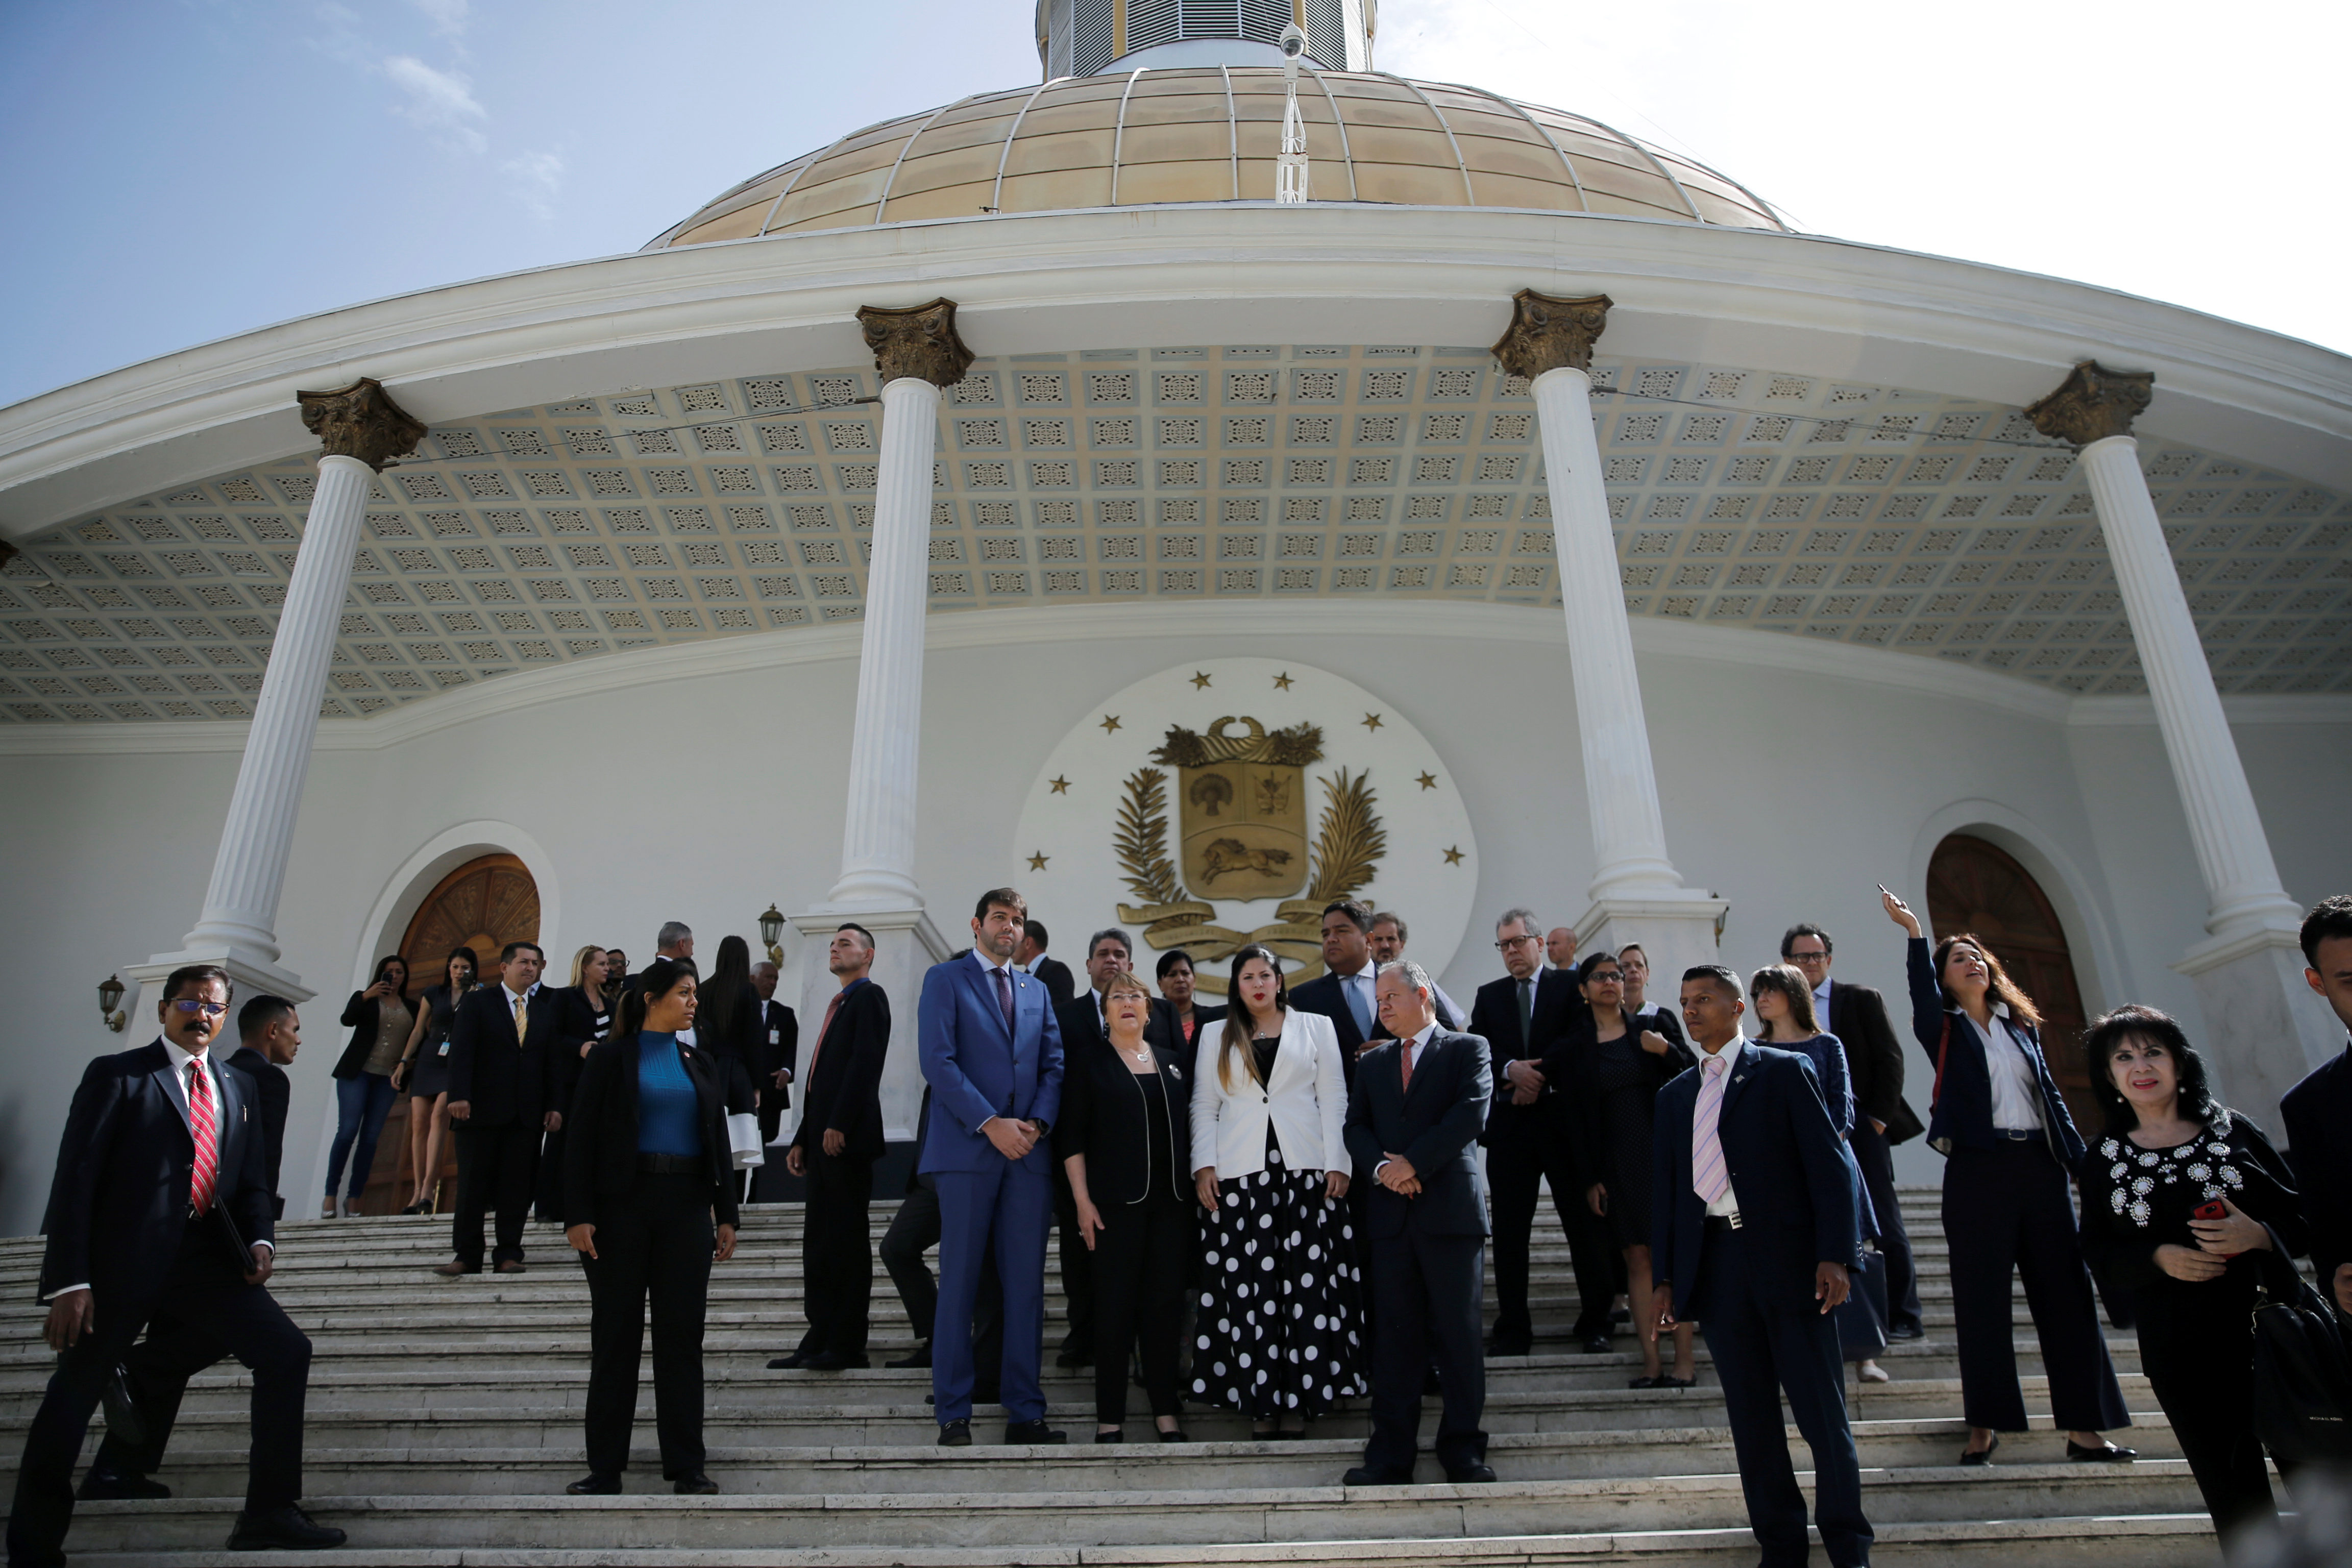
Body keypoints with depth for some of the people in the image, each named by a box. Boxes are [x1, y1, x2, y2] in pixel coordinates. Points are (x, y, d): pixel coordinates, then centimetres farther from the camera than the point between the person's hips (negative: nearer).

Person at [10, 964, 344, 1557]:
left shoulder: (239, 1087, 17)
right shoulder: (116, 1075, 1)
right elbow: (74, 1179, -6)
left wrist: (260, 1240, 0)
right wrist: (68, 1281, -13)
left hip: (206, 1258, 4)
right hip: (123, 1259, -4)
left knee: (287, 1353, -6)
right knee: (73, 1396, 5)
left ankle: (270, 1513, 2)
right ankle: (33, 1543, 26)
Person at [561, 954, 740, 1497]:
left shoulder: (702, 1063, 12)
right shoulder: (610, 1058, 1)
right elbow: (582, 1140, -3)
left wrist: (726, 1215, 7)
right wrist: (578, 1216, -11)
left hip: (687, 1208, 3)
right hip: (622, 1207, -3)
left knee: (682, 1337, 5)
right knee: (615, 1337, 4)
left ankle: (686, 1467, 11)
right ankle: (605, 1468, 14)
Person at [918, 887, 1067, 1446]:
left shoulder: (1037, 990, 19)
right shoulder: (945, 979, 4)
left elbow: (1053, 1065, 13)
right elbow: (938, 1061, -7)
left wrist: (1038, 1123, -5)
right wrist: (990, 1123, -13)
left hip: (1029, 1152, 4)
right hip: (967, 1149, -4)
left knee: (1026, 1284, 5)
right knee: (959, 1283, 0)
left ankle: (1025, 1411, 12)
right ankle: (953, 1414, 10)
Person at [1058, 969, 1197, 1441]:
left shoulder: (1172, 1058, 13)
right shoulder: (1089, 1059, 2)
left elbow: (1188, 1123, 14)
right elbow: (1071, 1134, -3)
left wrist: (1195, 1186, 7)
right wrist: (1083, 1200, -9)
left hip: (1172, 1200, 3)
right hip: (1116, 1202, -3)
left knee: (1166, 1303, 6)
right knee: (1115, 1305, 0)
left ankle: (1166, 1409, 16)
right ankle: (1110, 1416, 10)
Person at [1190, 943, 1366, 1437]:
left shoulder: (1316, 1027, 10)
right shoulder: (1217, 1039, 14)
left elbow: (1333, 1098, 5)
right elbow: (1204, 1106, 10)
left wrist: (1337, 1163, -3)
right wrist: (1204, 1166, -1)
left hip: (1305, 1170, -1)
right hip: (1240, 1174, 1)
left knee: (1306, 1282, -2)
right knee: (1249, 1286, -1)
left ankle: (1299, 1397, 5)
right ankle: (1259, 1400, 6)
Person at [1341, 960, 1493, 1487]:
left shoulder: (1468, 1050, 4)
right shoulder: (1372, 1062, 18)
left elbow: (1471, 1113, -10)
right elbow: (1356, 1126, 10)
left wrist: (1414, 1162, -14)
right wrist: (1382, 1167, -9)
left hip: (1451, 1210, -3)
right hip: (1391, 1213, 4)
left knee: (1459, 1334, 1)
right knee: (1396, 1335, 5)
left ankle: (1463, 1450, 11)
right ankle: (1391, 1454, 11)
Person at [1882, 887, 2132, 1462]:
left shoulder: (2021, 1025, 16)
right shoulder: (1943, 1029, 4)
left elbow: (2051, 1094, 15)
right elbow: (1922, 994, -19)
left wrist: (2084, 1161, 6)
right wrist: (1914, 931, -30)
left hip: (2040, 1166, 4)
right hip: (1978, 1169, -4)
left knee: (2067, 1293, 3)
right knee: (1983, 1299, -1)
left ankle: (2084, 1427, 11)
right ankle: (1984, 1427, 5)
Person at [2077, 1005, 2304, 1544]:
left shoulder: (2233, 1130, 3)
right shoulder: (2103, 1158, 4)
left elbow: (2302, 1214, 3)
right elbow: (2097, 1251, 2)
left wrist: (2259, 1235, -17)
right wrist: (2159, 1257, -15)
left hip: (2268, 1327, 0)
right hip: (2179, 1351, 0)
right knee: (2234, 1497, 7)